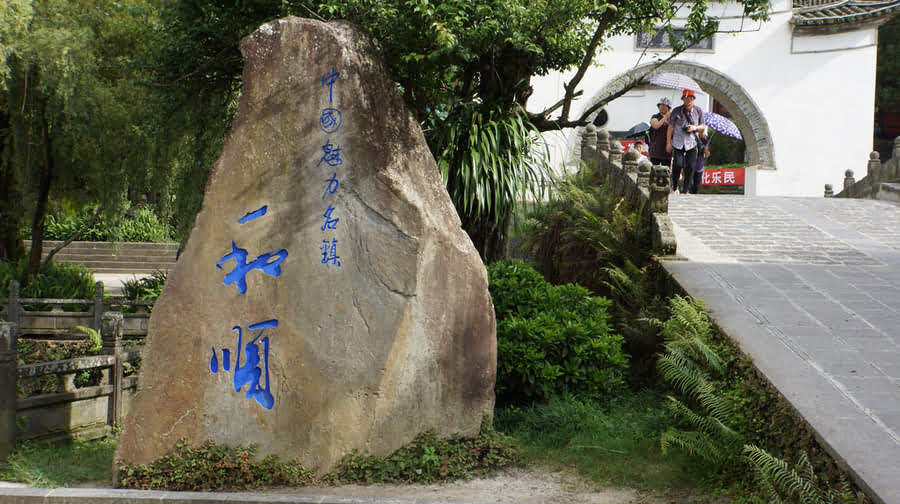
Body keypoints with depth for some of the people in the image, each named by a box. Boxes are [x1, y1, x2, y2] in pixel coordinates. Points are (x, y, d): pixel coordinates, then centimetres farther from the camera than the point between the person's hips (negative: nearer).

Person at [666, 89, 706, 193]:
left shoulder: (698, 111, 5)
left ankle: (686, 190, 7)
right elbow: (671, 127, 4)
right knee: (677, 164, -13)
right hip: (678, 142, -2)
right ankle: (674, 187, 8)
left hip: (692, 143, 2)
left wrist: (695, 128, -9)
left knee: (690, 167, -3)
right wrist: (668, 143, 1)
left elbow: (703, 126, 14)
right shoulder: (676, 111, 0)